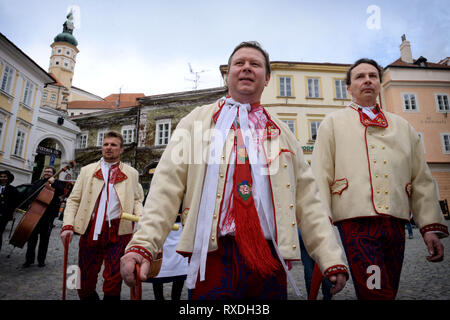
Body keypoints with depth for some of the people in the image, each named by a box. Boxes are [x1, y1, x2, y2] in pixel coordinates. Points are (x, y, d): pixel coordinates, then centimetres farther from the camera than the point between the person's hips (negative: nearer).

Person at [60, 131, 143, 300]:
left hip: (118, 231, -1)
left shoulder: (131, 173, 10)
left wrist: (141, 217, -7)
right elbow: (73, 200, 10)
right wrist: (68, 225, -3)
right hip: (90, 230, 2)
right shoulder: (87, 170, 12)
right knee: (85, 283, 10)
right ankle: (89, 297, 38)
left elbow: (136, 199, 13)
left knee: (113, 283, -3)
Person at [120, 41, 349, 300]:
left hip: (270, 257, 3)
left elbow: (307, 197, 11)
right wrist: (142, 244, -12)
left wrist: (332, 258, 4)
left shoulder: (281, 132, 16)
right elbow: (167, 186, -1)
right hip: (212, 256, -2)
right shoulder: (199, 120, 9)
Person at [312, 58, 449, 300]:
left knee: (389, 292, 13)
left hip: (396, 223, 4)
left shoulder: (402, 126, 19)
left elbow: (422, 180, 15)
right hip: (356, 222, -4)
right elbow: (320, 176, -1)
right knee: (376, 293, -13)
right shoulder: (333, 122, 8)